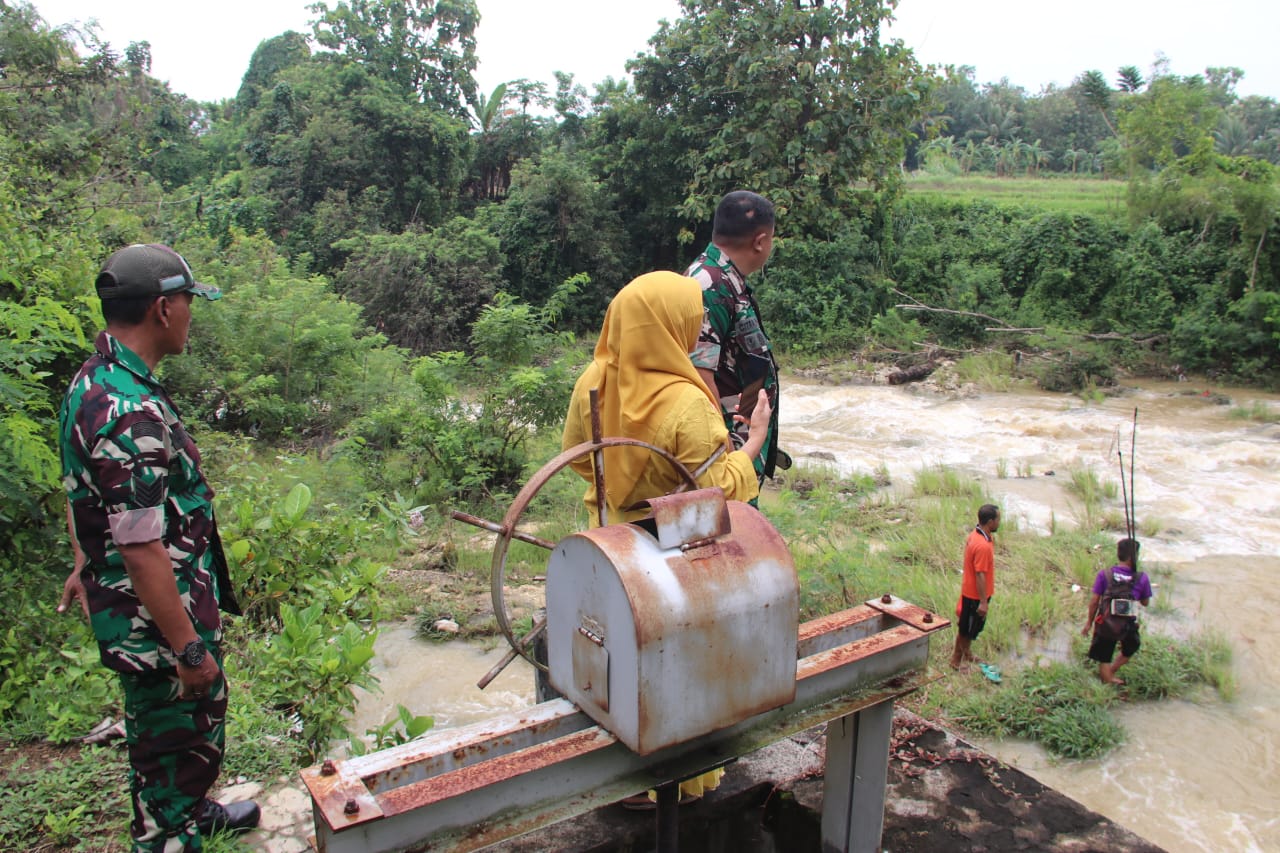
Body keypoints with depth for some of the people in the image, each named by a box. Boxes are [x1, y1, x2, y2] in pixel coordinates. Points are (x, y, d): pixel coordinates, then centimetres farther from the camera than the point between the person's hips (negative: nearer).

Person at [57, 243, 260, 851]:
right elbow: (142, 551, -30)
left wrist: (85, 564, 29)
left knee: (160, 732, 29)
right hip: (159, 620, -10)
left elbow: (79, 489, 17)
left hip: (119, 600, 10)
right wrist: (189, 648, -23)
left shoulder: (89, 383, 3)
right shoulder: (132, 413, -30)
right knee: (178, 740, 8)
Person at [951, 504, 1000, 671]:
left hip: (969, 590, 9)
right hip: (976, 595, -9)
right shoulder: (983, 546, -30)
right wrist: (983, 602, -22)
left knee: (970, 627, 24)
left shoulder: (975, 535, 0)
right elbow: (980, 575, -27)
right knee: (966, 629, 7)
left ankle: (967, 654, 41)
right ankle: (957, 660, 22)